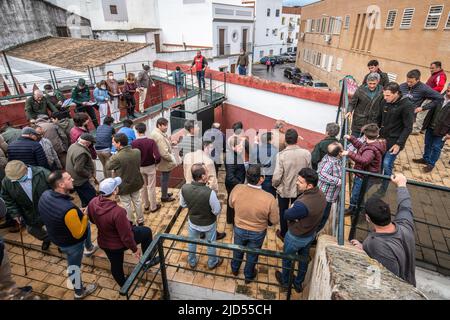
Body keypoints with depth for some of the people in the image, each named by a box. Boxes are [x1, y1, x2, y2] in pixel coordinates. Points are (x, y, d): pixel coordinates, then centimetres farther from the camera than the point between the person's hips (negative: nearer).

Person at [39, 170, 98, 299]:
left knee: (87, 225, 29)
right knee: (74, 265, 19)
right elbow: (78, 234, -30)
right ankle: (79, 292, 45)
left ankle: (89, 248, 54)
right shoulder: (68, 209, -43)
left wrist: (77, 213, -2)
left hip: (56, 234, 7)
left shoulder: (45, 195, -19)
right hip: (71, 242, -6)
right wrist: (85, 215, -19)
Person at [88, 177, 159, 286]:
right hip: (119, 243, -6)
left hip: (103, 242, 6)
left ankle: (123, 285, 53)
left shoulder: (92, 203, -19)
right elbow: (126, 235, -28)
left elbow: (92, 220, 4)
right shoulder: (117, 212, -39)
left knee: (116, 265, 27)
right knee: (146, 232, 15)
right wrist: (135, 249, -11)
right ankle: (148, 260, 31)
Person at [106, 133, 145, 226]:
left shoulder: (117, 157, -29)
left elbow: (108, 166, -10)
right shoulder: (137, 152, -14)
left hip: (123, 185, -5)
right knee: (137, 201, 22)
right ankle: (140, 220, 36)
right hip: (136, 182, 5)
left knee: (127, 204, 15)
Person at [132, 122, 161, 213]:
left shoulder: (133, 143, -15)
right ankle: (153, 207, 23)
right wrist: (156, 162, -4)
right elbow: (157, 157, -25)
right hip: (150, 167, -2)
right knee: (151, 188, 11)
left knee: (143, 187, 20)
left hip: (139, 168, 2)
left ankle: (146, 205, 35)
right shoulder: (151, 141, -20)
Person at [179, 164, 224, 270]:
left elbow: (182, 204, -6)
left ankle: (192, 262, 54)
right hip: (208, 224, -3)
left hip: (193, 222, 3)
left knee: (192, 242, 30)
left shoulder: (184, 188, -25)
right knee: (211, 244, 26)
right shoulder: (209, 192, -38)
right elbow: (217, 211, -23)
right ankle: (212, 263, 51)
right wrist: (218, 202, -4)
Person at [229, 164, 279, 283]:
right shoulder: (269, 199, -35)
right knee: (252, 255, 27)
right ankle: (248, 276, 53)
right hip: (257, 233, -2)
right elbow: (275, 221, -18)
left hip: (239, 229, 2)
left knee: (238, 250, 31)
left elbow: (231, 204, -5)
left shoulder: (237, 189, -27)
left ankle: (235, 269, 59)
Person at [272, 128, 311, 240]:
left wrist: (274, 185, -2)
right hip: (299, 189, 2)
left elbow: (277, 176, -24)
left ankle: (283, 234, 39)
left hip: (284, 189, -2)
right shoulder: (306, 153, -17)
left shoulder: (281, 155, -26)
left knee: (283, 212, 21)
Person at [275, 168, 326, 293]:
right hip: (311, 234, 7)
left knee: (287, 258, 23)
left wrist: (292, 209, -12)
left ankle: (285, 281, 50)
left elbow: (286, 215, -27)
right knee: (304, 258, 28)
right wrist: (297, 213, -17)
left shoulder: (302, 204, -43)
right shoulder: (320, 194, -17)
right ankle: (298, 283, 52)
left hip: (296, 237, -6)